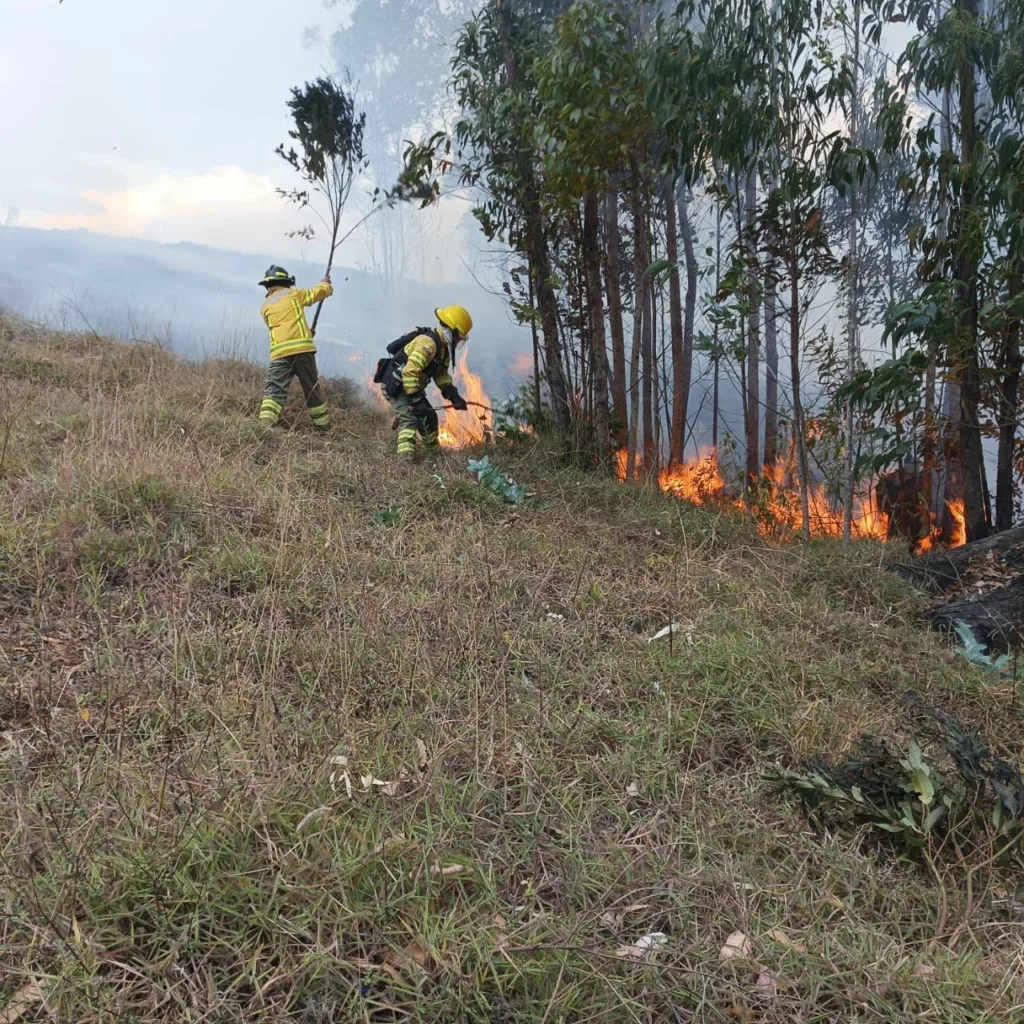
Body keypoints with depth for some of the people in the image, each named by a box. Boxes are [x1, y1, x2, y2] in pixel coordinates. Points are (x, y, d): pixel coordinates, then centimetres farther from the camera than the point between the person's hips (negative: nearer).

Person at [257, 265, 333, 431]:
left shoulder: (265, 306, 20)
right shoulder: (293, 294, 11)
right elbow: (319, 292, 18)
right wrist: (326, 284, 40)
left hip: (279, 353, 2)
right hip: (302, 349, -2)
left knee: (274, 391, -7)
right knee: (313, 389, 11)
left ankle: (265, 424, -27)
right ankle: (322, 426, 20)